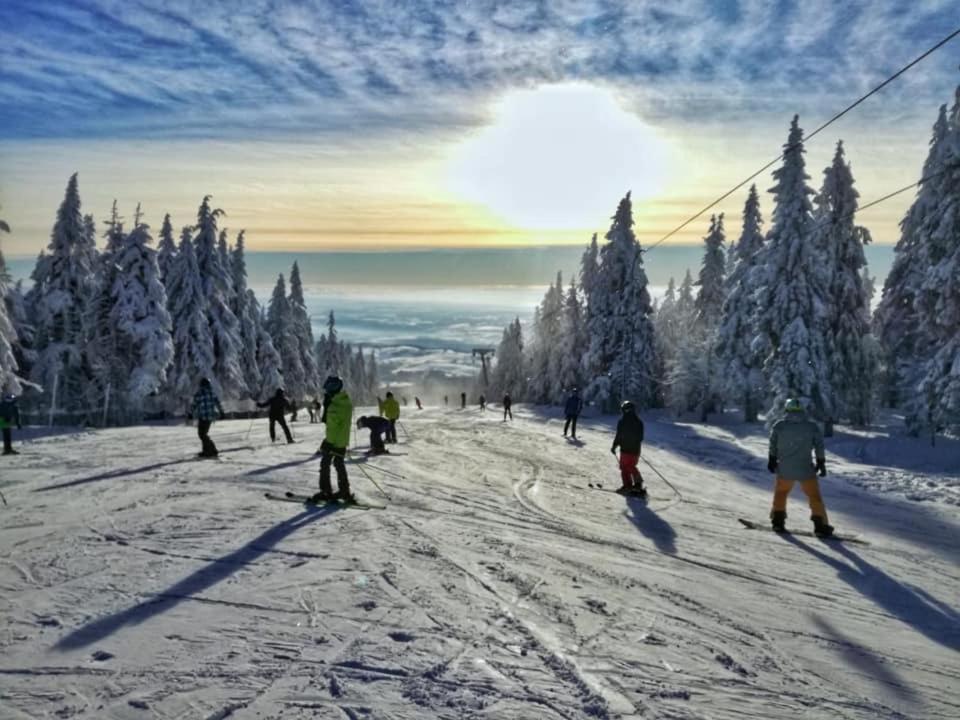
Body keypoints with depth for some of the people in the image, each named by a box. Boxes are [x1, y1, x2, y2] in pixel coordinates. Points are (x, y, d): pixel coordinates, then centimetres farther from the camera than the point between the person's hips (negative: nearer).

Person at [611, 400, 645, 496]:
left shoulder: (622, 422, -12)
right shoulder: (639, 422, 5)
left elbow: (619, 436, -11)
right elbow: (641, 437, 11)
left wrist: (614, 447, 0)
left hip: (625, 449, -5)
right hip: (636, 449, 5)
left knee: (624, 467, 4)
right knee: (632, 467, 19)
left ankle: (627, 486, 1)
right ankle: (638, 483, 17)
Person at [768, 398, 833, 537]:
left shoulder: (779, 425, -1)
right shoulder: (812, 426, 0)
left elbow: (773, 445, 3)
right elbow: (819, 446, 3)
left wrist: (772, 460, 13)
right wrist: (821, 463, 11)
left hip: (784, 469, 1)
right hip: (805, 469, 0)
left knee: (780, 493, 21)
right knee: (814, 496, 13)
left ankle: (778, 520, 20)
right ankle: (821, 526, 12)